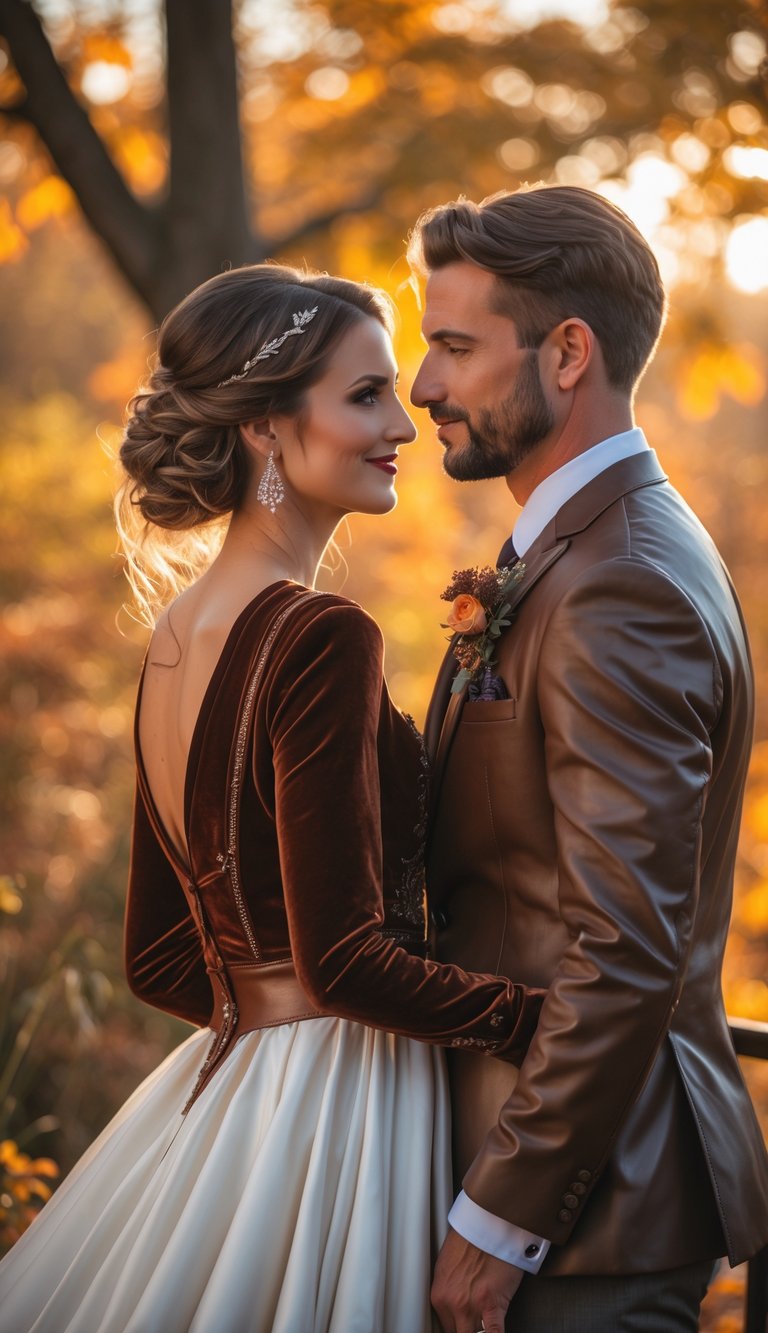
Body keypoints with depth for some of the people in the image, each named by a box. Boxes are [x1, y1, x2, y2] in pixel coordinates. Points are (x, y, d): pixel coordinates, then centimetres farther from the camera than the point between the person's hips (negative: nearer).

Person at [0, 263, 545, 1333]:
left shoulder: (177, 634, 7)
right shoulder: (321, 640, -19)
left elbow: (158, 960, 12)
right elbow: (344, 957, -20)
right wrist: (544, 1018, -11)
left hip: (230, 1080, 9)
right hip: (337, 1118, -9)